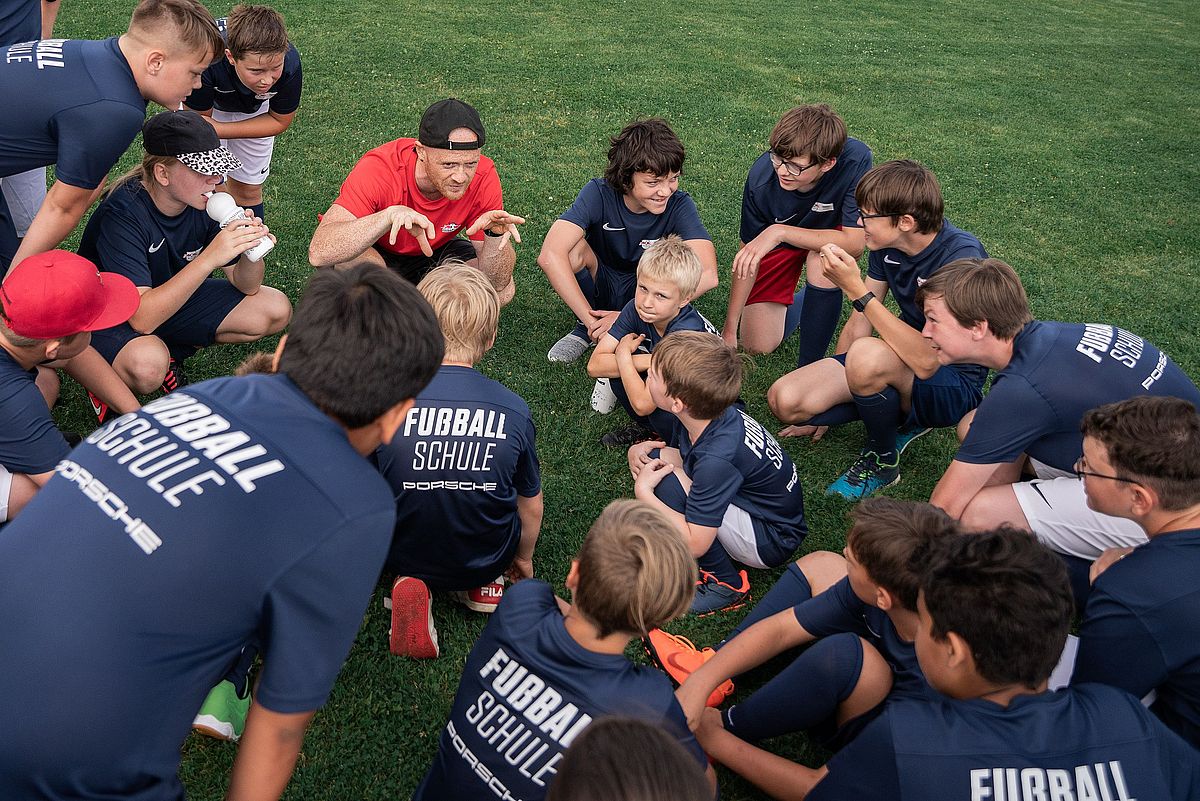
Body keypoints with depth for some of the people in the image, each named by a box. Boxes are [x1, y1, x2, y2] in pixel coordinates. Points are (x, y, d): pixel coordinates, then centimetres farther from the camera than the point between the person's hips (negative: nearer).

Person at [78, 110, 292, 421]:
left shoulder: (205, 201, -14)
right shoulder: (122, 214, -31)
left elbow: (246, 286, -7)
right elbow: (142, 317, -40)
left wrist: (251, 251, -31)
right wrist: (210, 258, -46)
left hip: (173, 298, 6)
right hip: (109, 314, -6)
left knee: (276, 310, -5)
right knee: (146, 366, -40)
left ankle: (170, 351, 3)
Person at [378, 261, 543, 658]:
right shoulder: (514, 410, -17)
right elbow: (531, 505, -2)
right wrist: (523, 558, 21)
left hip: (401, 555, -2)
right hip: (488, 559, 2)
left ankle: (411, 582, 1)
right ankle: (482, 584, 10)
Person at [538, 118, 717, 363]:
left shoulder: (679, 205, -22)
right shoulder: (599, 193, -23)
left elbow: (707, 275, -38)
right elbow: (550, 256, -36)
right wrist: (591, 320, -39)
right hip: (600, 286, 1)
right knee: (573, 248, -30)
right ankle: (585, 330, -4)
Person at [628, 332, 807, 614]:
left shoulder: (717, 458, -34)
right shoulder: (709, 412, -12)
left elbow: (695, 544, -30)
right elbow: (685, 458, 10)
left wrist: (644, 491, -24)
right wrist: (640, 450, -10)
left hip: (772, 543, -8)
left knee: (664, 480, -26)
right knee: (655, 458, -5)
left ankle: (726, 584, -10)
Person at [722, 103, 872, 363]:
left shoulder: (855, 160, -38)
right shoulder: (761, 177, -32)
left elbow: (854, 243, -36)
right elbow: (748, 254, -19)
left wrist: (779, 231, -45)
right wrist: (729, 331, -16)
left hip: (831, 233, -1)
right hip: (777, 239, 2)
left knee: (821, 265, -38)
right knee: (757, 345, -1)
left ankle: (810, 365, -16)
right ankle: (807, 300, 29)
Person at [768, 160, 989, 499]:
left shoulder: (962, 257, -26)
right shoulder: (887, 245, -3)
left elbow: (926, 360, -34)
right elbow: (860, 323, 6)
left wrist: (857, 290, -32)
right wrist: (829, 393, 10)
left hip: (955, 386, -7)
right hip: (904, 365, 7)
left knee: (867, 355, -38)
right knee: (785, 400, -13)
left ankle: (882, 458, -10)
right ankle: (901, 419, 6)